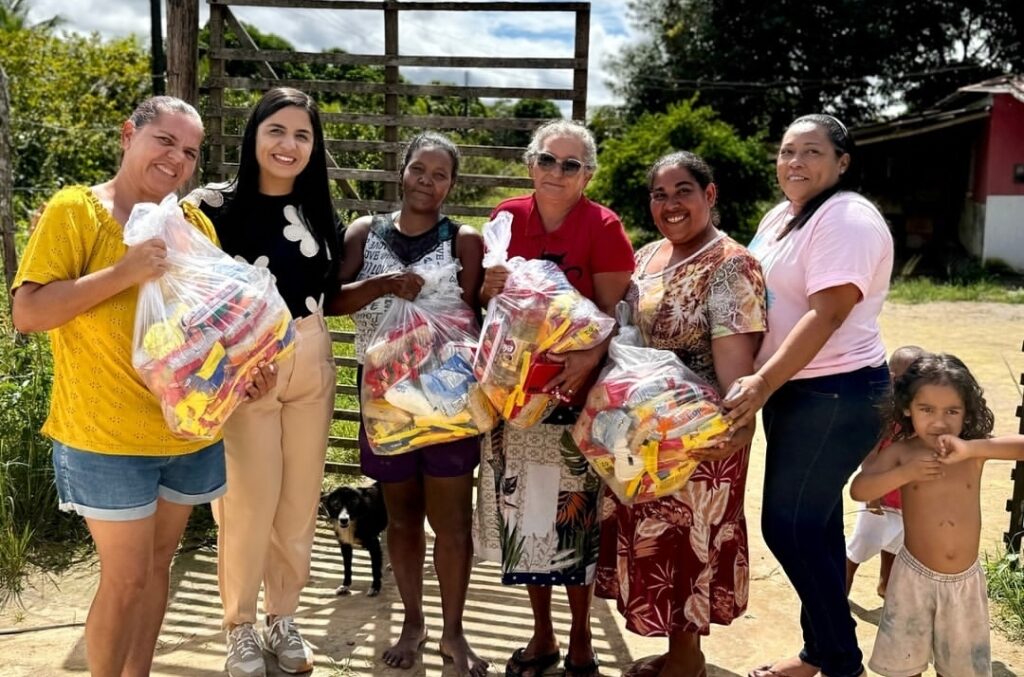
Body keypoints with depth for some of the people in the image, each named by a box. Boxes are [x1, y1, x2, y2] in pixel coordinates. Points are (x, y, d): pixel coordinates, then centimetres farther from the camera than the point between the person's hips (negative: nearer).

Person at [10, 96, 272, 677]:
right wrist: (124, 271, -24)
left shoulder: (196, 224, 7)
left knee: (159, 562, 17)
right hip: (109, 437, -5)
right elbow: (27, 314, -15)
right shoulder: (75, 209, -9)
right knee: (126, 577, 1)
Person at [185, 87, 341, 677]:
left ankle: (283, 617, 31)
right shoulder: (213, 205, -8)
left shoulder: (318, 212, 8)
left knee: (300, 498, 12)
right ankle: (240, 626, 23)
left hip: (311, 366, 5)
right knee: (250, 500, 1)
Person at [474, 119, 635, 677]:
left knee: (573, 515, 4)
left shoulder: (603, 227, -7)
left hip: (575, 392, -3)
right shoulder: (506, 218, 5)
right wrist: (490, 291, -8)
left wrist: (588, 359, -27)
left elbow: (616, 314, -10)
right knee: (524, 512, 10)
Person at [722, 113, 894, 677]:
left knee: (789, 525, -5)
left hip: (835, 394, -9)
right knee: (811, 524, 15)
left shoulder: (848, 220, -14)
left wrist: (764, 382, -30)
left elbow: (826, 315, -24)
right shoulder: (780, 216, 13)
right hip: (790, 389, 9)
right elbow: (758, 299, 19)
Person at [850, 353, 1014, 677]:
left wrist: (970, 449, -35)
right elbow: (858, 489, -18)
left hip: (966, 580, 2)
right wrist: (905, 473, -30)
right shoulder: (901, 452, -11)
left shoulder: (975, 450, -10)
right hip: (915, 576, -1)